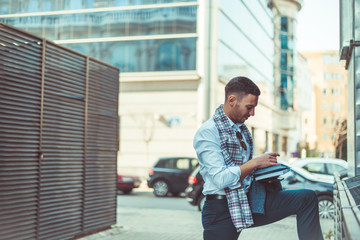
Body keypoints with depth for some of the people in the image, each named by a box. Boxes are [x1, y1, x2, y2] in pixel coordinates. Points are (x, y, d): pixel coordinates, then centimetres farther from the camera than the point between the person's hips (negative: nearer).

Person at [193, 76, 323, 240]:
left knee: (307, 198, -5)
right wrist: (256, 162, -16)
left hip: (251, 202, 7)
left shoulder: (242, 130, 13)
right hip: (221, 209, -7)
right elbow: (221, 179, -23)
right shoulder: (207, 132, -13)